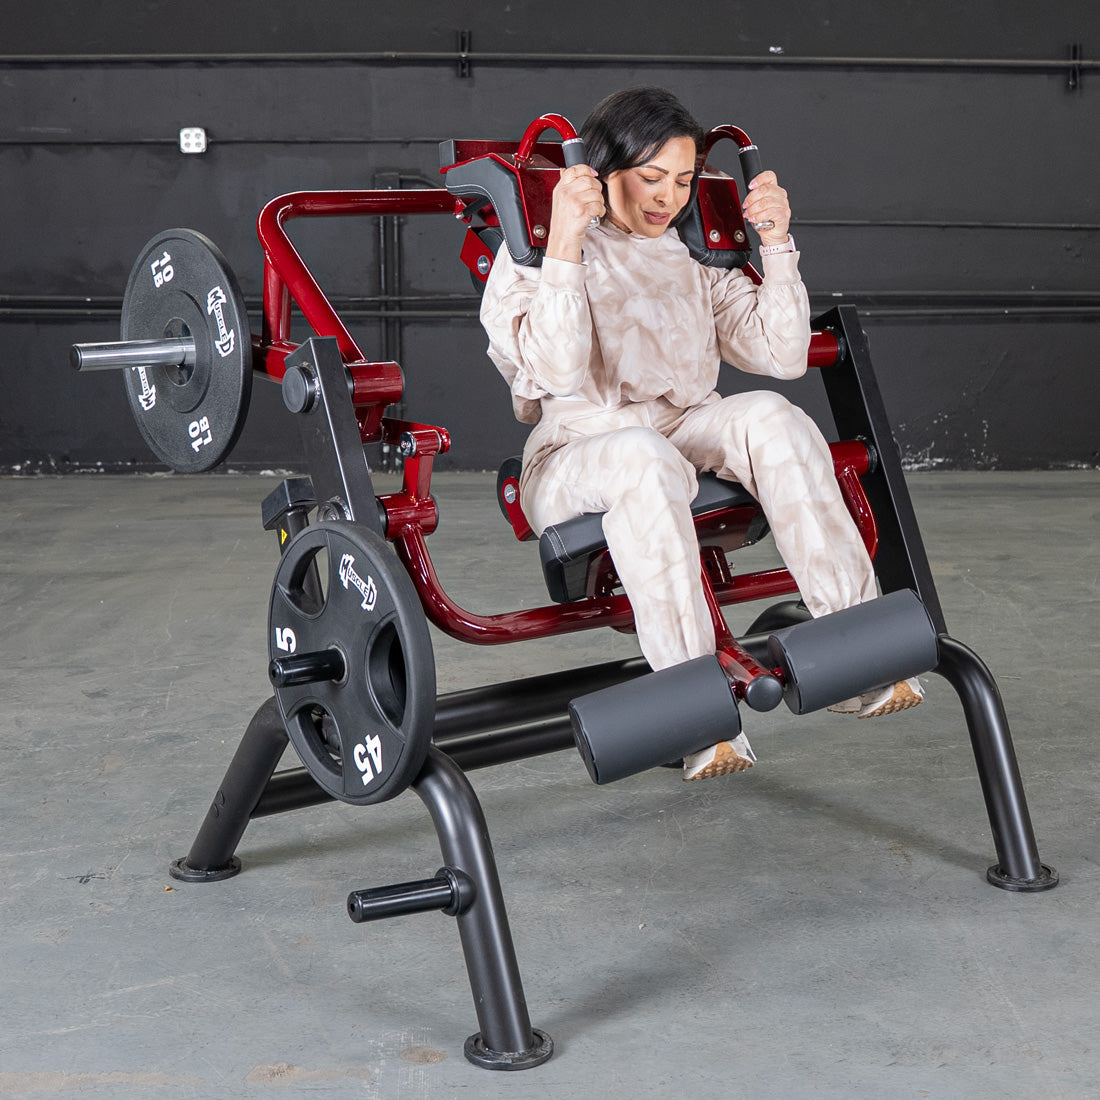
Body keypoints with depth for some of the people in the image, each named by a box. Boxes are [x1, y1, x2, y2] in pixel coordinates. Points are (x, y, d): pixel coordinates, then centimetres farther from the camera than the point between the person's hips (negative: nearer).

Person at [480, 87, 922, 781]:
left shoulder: (692, 263, 19)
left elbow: (782, 355, 8)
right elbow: (561, 373, -14)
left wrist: (777, 246, -1)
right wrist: (564, 246, -23)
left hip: (689, 436, 4)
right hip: (574, 459, -4)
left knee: (768, 414, -28)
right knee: (642, 453, -39)